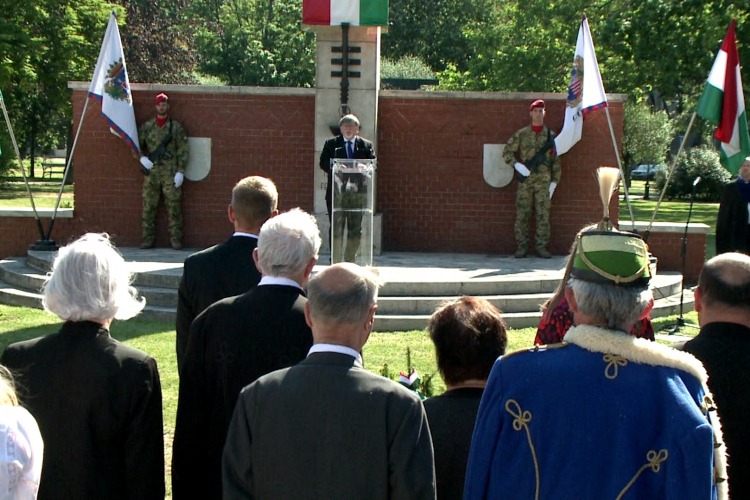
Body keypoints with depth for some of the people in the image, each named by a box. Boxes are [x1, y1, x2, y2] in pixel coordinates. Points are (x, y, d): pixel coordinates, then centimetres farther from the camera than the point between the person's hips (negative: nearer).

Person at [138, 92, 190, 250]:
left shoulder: (176, 127, 4)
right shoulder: (147, 126, 10)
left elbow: (183, 151, 2)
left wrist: (181, 172, -5)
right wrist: (141, 157, -4)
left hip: (170, 173, -2)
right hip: (151, 172, 2)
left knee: (173, 206, -4)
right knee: (148, 206, 3)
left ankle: (175, 238, 2)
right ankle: (148, 237, 10)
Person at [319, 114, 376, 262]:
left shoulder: (366, 145, 12)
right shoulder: (331, 144, 9)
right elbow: (324, 163, -1)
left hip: (358, 192, 2)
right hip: (336, 192, -1)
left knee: (355, 229, 4)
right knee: (336, 228, -2)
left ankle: (350, 262, 13)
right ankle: (335, 261, 2)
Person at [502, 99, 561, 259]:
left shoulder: (551, 135, 8)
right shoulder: (521, 134, 7)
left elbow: (556, 160, 9)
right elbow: (507, 152, 7)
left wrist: (554, 181, 2)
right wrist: (517, 165, -9)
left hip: (543, 181, 0)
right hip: (525, 180, 0)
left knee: (543, 215, -2)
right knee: (522, 215, 0)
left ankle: (541, 246, 4)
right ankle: (522, 246, 7)